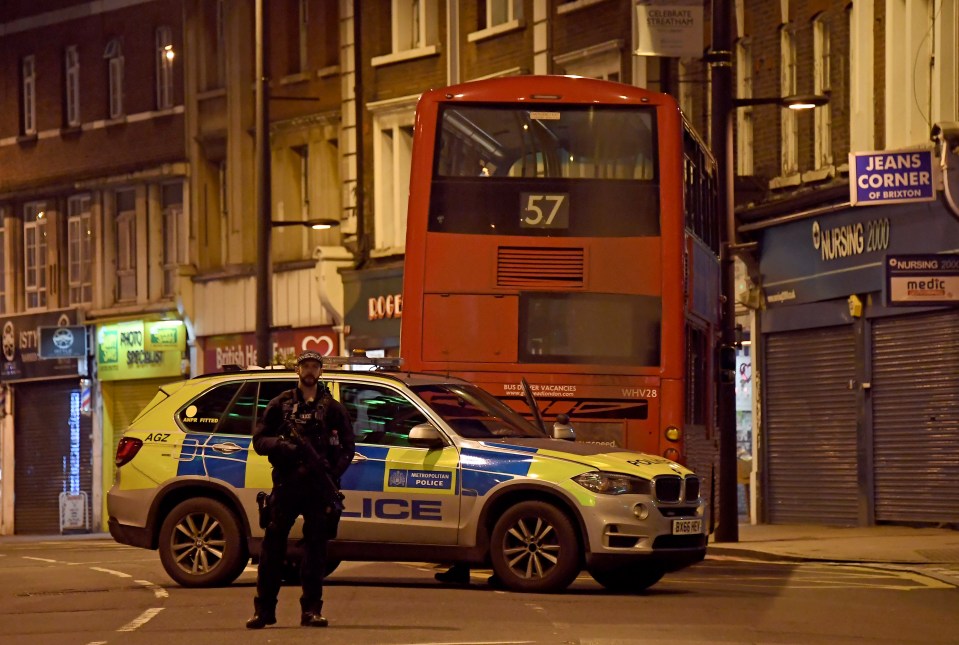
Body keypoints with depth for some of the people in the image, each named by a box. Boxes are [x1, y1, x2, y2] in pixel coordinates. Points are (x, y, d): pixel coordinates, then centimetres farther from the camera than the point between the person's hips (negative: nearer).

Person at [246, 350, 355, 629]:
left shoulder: (333, 408, 12)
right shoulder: (281, 405, 11)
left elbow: (348, 447, 11)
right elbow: (259, 440, 7)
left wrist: (333, 472, -7)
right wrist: (284, 446, -14)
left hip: (319, 488, 0)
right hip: (285, 485, 0)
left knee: (315, 548, 0)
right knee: (272, 546, -2)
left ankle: (311, 609, 5)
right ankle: (264, 609, 2)